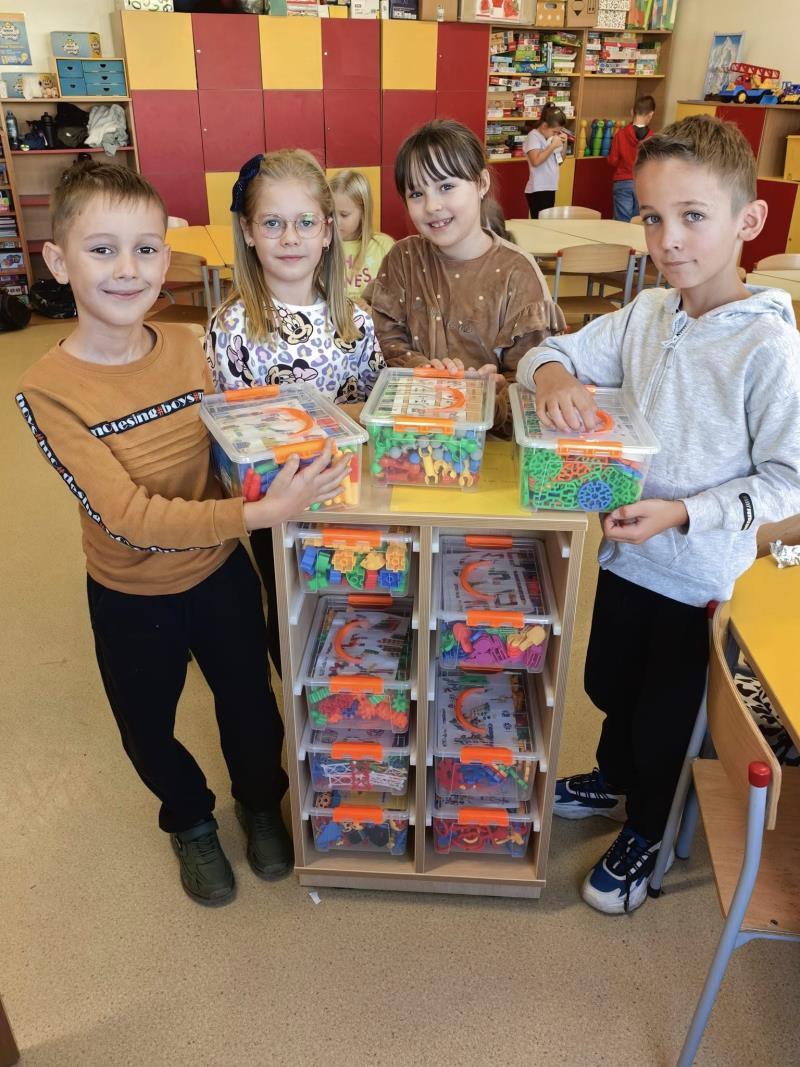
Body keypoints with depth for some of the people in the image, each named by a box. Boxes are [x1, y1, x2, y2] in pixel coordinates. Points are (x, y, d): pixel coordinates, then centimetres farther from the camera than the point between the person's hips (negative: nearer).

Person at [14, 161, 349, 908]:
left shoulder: (187, 347, -10)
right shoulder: (48, 390, -24)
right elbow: (131, 517, -31)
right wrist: (262, 512, -39)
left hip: (221, 571, 3)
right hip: (132, 597, -2)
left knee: (250, 704, 21)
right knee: (149, 732, 21)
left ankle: (260, 801, 53)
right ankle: (189, 819, 54)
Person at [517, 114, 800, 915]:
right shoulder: (646, 315, -4)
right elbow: (552, 350, 2)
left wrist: (684, 512, -28)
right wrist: (554, 376, -22)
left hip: (699, 576, -5)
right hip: (626, 550, 5)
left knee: (663, 714, 16)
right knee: (609, 684, 26)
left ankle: (643, 834, 45)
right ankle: (612, 779, 57)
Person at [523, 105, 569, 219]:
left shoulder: (550, 136, 12)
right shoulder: (533, 136, -10)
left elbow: (560, 161, 19)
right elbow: (536, 161, -26)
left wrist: (564, 143, 5)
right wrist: (553, 146, -19)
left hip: (550, 188, 8)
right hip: (537, 190, -8)